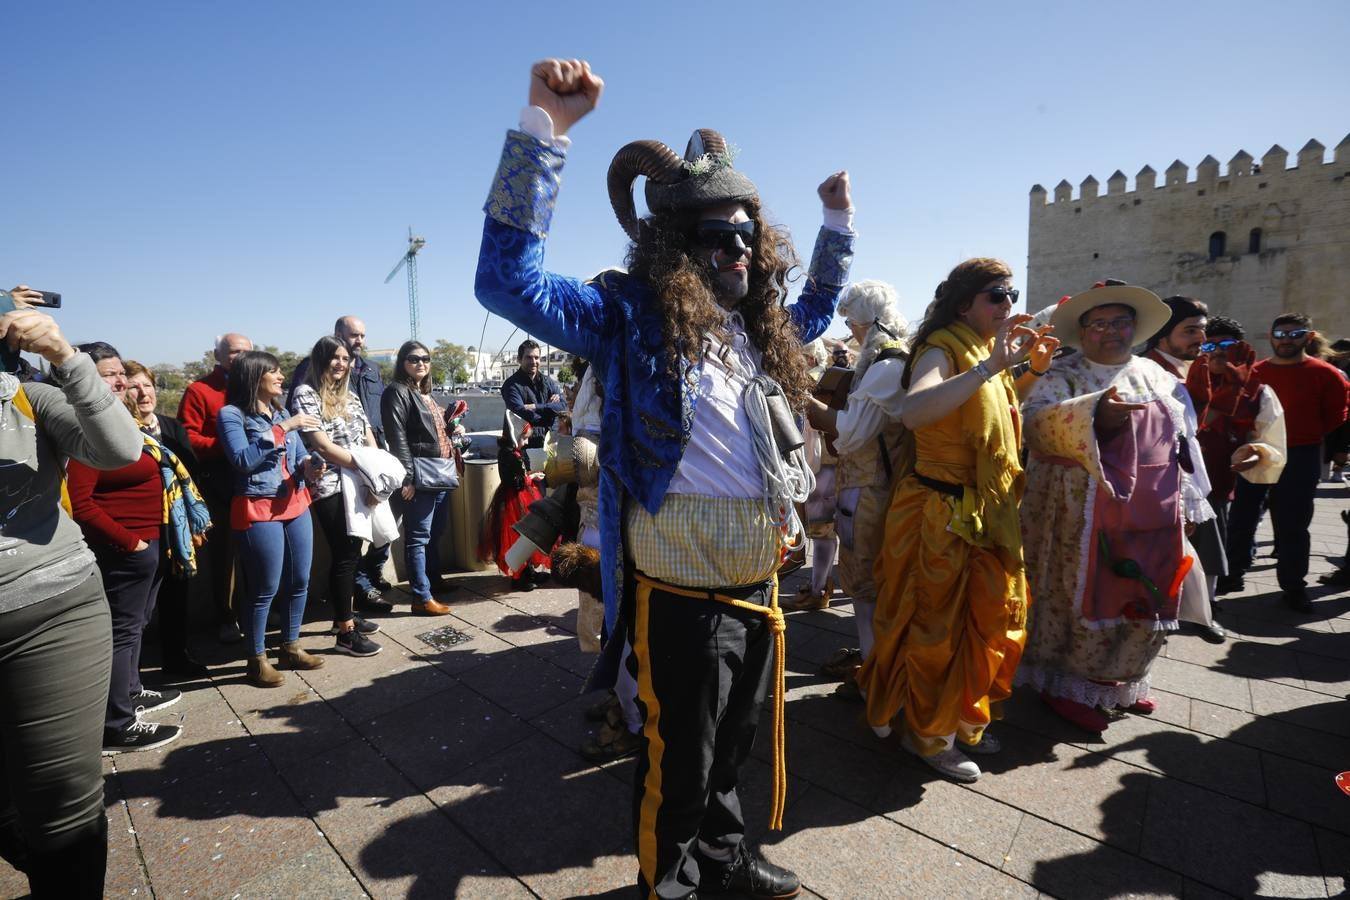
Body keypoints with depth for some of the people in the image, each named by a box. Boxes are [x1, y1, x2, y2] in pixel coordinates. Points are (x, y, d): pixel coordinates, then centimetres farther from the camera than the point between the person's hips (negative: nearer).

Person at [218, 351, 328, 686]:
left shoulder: (281, 412, 12)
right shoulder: (232, 414, -7)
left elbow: (299, 453, 15)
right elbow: (243, 460, -20)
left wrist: (309, 465, -8)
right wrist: (283, 429, -21)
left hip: (296, 505, 7)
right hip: (258, 510, -7)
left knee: (300, 582, 12)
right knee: (265, 589, 0)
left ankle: (290, 647, 27)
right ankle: (257, 661, 16)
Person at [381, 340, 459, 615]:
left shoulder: (425, 393, 19)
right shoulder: (397, 392, -7)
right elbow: (397, 437, -16)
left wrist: (453, 431, 11)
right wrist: (407, 477, -22)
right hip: (421, 476, -9)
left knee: (436, 532, 19)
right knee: (418, 536, -6)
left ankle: (434, 579, 34)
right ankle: (422, 598, -3)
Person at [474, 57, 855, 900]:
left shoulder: (759, 325, 10)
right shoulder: (632, 316, -11)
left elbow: (818, 306, 33)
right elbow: (508, 278, -24)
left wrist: (839, 219, 28)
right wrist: (544, 127, -27)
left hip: (758, 577, 7)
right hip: (680, 586, -7)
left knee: (734, 740, 26)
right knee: (678, 758, 13)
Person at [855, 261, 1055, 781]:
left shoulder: (984, 351, 11)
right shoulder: (942, 349, -16)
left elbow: (1001, 408, 29)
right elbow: (913, 412, -37)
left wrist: (1034, 369, 13)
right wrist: (990, 365, -36)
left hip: (986, 514, 9)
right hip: (941, 513, -9)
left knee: (988, 619, 18)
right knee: (938, 626, 4)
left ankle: (962, 719, 38)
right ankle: (928, 734, 24)